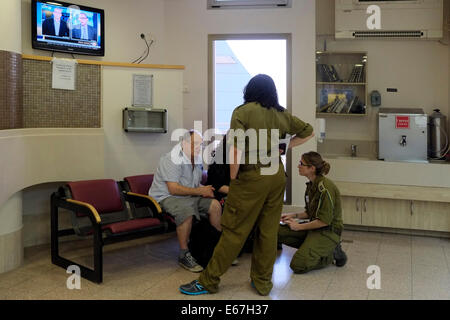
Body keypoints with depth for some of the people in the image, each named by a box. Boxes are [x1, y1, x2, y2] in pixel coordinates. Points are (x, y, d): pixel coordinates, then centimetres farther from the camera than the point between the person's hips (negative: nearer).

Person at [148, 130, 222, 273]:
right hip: (166, 197, -8)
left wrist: (205, 189, -6)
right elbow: (174, 189, -26)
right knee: (186, 210, -37)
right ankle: (184, 255, -23)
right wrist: (199, 191, -21)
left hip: (188, 195, 9)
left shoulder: (197, 159, 9)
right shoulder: (172, 159, -19)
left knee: (215, 204, -7)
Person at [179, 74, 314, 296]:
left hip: (251, 177, -5)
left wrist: (233, 179, -6)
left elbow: (236, 150, -16)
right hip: (277, 176, 5)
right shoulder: (281, 115, 8)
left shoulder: (243, 111, -7)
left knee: (234, 231, 1)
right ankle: (263, 282, 22)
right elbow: (308, 132, 21)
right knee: (268, 231, 12)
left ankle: (208, 281, 12)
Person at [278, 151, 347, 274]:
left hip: (328, 231, -9)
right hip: (314, 226, 9)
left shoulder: (325, 187, -20)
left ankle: (331, 253, 0)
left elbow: (324, 221, -22)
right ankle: (310, 247, 4)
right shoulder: (311, 185, 8)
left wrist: (299, 226, -13)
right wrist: (294, 215, 2)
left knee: (298, 266, -20)